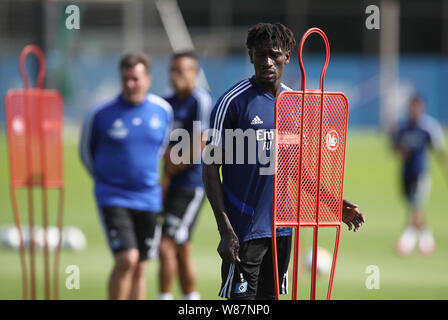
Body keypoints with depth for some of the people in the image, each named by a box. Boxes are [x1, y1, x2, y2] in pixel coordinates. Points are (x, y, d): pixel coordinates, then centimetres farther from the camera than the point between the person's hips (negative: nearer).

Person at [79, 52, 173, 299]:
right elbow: (86, 152, 7)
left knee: (139, 268, 7)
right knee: (126, 259, -18)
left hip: (148, 198, 4)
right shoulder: (101, 115, -8)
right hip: (113, 197, -4)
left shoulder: (163, 110, 2)